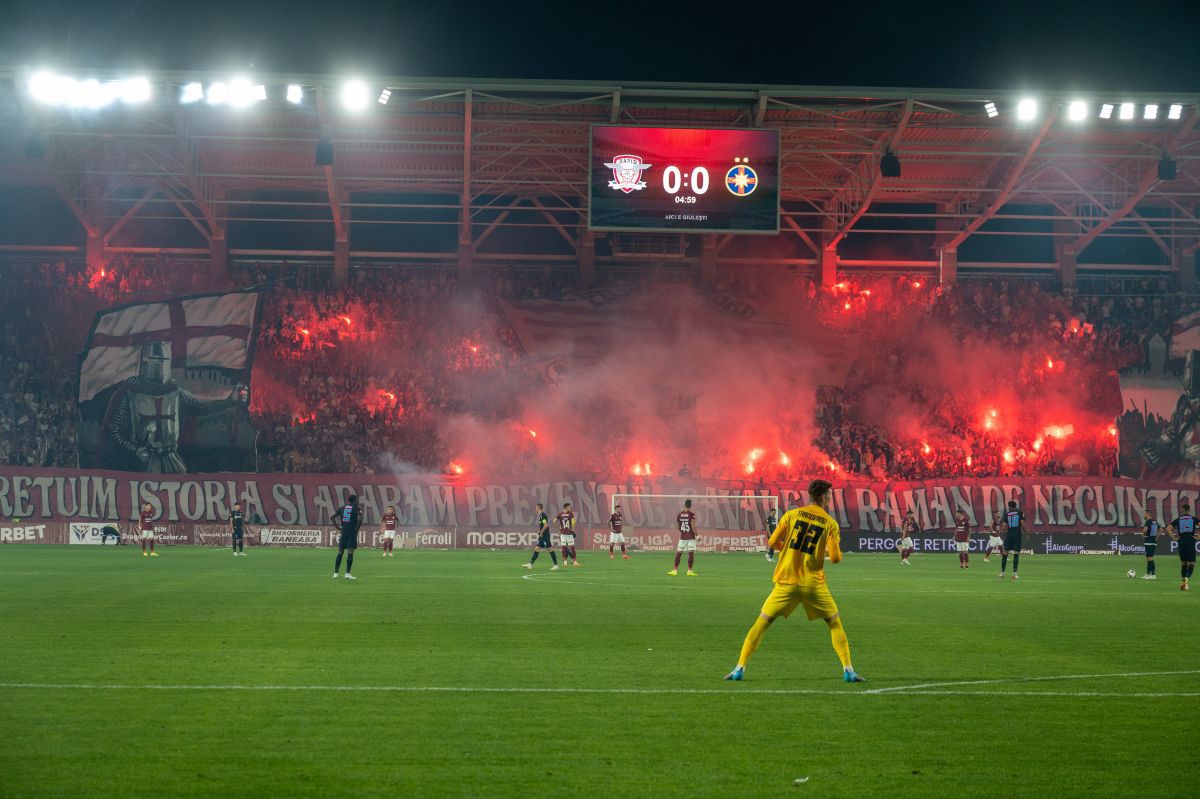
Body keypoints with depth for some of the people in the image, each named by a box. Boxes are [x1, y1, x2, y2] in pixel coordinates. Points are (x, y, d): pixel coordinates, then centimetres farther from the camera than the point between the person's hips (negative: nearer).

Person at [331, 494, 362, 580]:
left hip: (343, 531, 5)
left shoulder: (342, 508, 11)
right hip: (352, 532, -5)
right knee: (350, 553, -3)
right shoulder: (356, 509, -4)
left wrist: (338, 527, 8)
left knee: (340, 553, 9)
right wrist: (357, 528, -8)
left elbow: (332, 517, 11)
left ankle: (335, 573, 10)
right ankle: (347, 573, -8)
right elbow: (360, 519, -21)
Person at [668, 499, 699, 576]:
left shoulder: (679, 515, 4)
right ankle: (689, 571, -2)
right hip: (691, 537, -4)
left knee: (678, 553, 10)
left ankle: (675, 570, 10)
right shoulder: (691, 515, -10)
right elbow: (693, 527, -15)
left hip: (682, 537, 4)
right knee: (691, 553, 0)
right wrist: (697, 535, -6)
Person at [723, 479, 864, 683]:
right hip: (814, 584, -1)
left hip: (787, 582, 1)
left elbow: (772, 543, 3)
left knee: (761, 623, 6)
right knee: (835, 623, 15)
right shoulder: (831, 524, -1)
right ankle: (848, 670, 8)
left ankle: (740, 668, -2)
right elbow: (835, 558, -6)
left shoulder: (792, 514, 2)